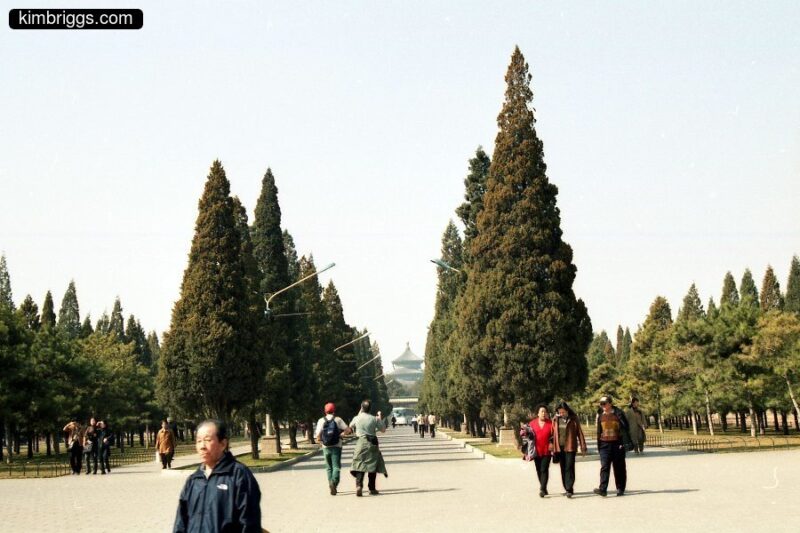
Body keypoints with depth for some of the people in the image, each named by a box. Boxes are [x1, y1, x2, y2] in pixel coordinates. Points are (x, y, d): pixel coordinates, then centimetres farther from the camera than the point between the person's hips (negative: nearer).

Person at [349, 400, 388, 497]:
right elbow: (383, 430, 5)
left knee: (359, 465, -1)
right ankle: (372, 488, 14)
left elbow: (351, 426, 20)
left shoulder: (357, 418, -2)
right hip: (372, 444, 0)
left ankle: (359, 485, -23)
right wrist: (380, 418, 14)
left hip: (361, 443, 0)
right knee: (372, 466, 11)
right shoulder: (374, 419, -5)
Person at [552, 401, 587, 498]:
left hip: (570, 447, -4)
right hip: (559, 447, 4)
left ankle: (569, 489, -12)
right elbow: (553, 433, 8)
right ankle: (567, 489, 18)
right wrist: (553, 448, 5)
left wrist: (583, 447, -2)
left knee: (569, 468, -10)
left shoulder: (574, 419, -2)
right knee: (563, 469, 9)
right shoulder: (556, 419, 6)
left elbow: (580, 433, 0)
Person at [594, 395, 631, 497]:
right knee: (604, 466, -8)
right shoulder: (600, 415, 9)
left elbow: (625, 427, -5)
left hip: (617, 443, -2)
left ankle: (620, 489, 13)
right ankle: (602, 489, -16)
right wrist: (598, 445, 14)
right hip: (605, 444, 3)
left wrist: (624, 442, -13)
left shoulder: (618, 413, -3)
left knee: (619, 467, 5)